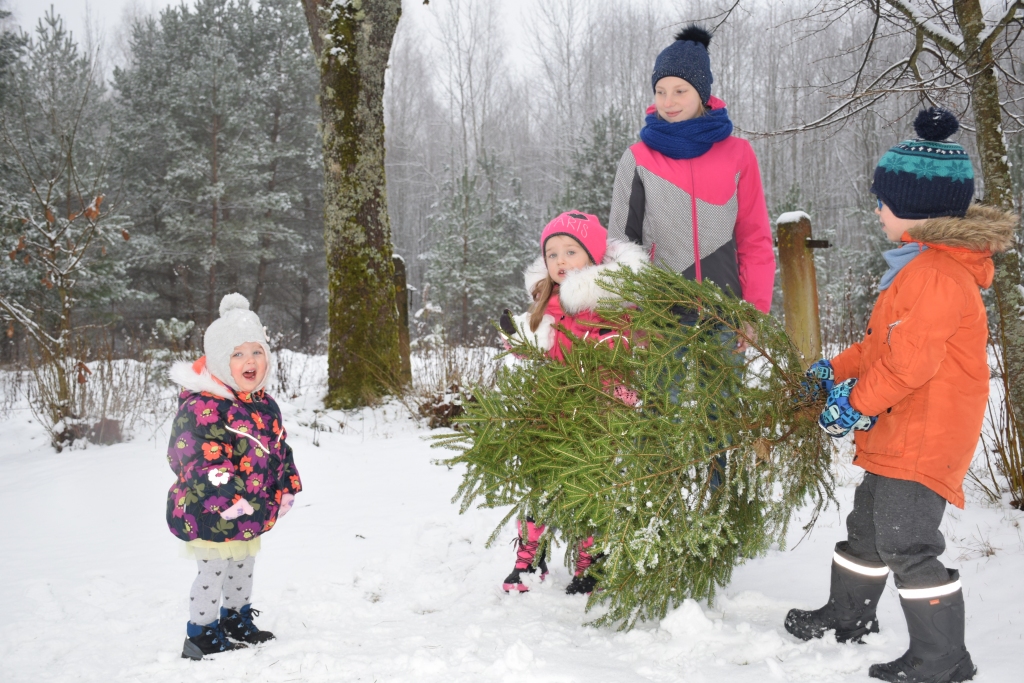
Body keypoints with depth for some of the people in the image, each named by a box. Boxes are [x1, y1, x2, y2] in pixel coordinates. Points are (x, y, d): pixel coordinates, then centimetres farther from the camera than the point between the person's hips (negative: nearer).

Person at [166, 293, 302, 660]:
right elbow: (199, 459, -29)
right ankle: (202, 636, 15)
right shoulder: (201, 406, -24)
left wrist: (287, 487, 12)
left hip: (252, 512, 9)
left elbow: (279, 448, 16)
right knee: (213, 573, 1)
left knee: (243, 569, 23)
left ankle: (237, 620, 42)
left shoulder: (264, 404, 5)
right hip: (210, 513, -9)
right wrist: (229, 497, -32)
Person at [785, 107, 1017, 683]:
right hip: (898, 433, 11)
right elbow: (884, 342, 21)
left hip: (926, 438, -11)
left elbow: (908, 359, -27)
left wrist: (857, 402, -15)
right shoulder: (921, 263, 13)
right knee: (868, 526, 23)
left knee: (907, 542, -9)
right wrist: (836, 370, 17)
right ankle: (847, 618, 42)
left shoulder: (938, 275, -23)